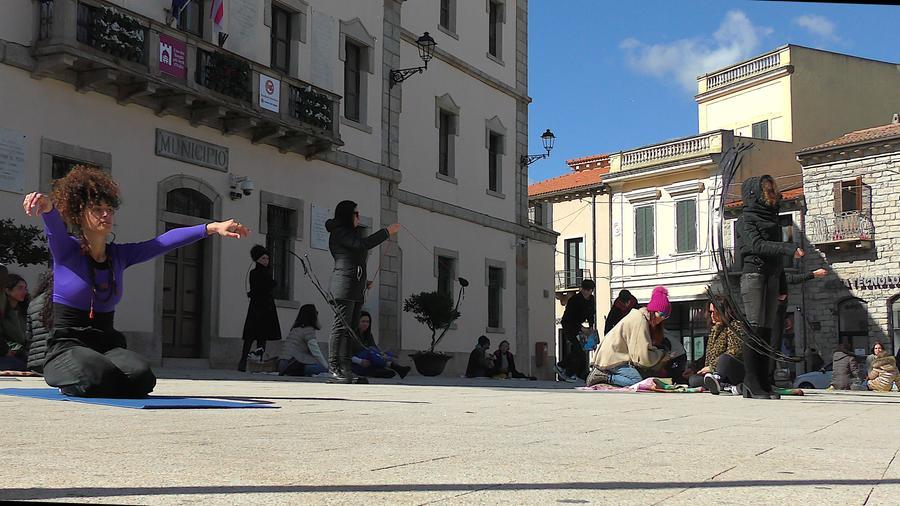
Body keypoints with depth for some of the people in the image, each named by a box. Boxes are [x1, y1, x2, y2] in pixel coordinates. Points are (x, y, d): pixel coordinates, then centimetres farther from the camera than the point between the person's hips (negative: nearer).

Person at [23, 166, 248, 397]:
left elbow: (165, 241, 1)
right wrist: (47, 207, -51)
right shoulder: (66, 251, -4)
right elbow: (54, 228, -26)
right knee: (98, 374, -38)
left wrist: (212, 227, -10)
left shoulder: (119, 255, 9)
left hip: (108, 345, 5)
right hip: (67, 346, -5)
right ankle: (72, 385, 0)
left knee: (141, 375, -28)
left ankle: (87, 386, 5)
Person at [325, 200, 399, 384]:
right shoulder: (338, 232, -4)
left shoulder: (354, 232, 25)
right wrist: (387, 232, -12)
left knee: (352, 328, 4)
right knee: (341, 326, -11)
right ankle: (334, 368, -11)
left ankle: (346, 369, 3)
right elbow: (362, 244, -17)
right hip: (344, 286, -9)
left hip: (356, 289, 9)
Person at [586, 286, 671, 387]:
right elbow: (643, 357, -22)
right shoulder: (640, 321, -18)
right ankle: (602, 377, -14)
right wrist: (663, 354, -6)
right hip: (612, 358, -11)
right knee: (638, 382, -23)